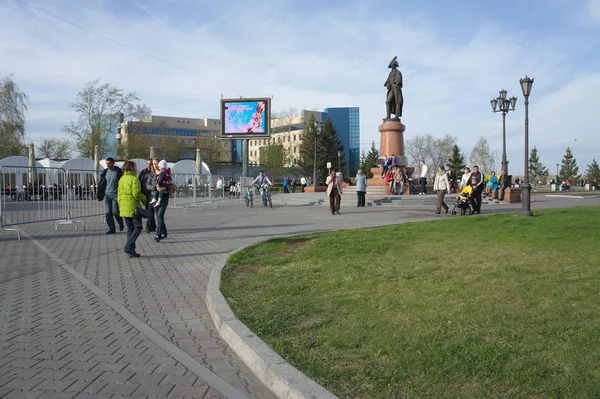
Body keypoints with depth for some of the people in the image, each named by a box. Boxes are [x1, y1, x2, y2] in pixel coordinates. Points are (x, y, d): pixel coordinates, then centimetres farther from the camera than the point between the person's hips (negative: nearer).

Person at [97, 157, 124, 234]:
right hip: (107, 194, 5)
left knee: (115, 212, -6)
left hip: (115, 194, -5)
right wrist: (100, 195, 8)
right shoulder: (105, 172, 8)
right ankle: (111, 229, 9)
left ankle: (121, 223, 22)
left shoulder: (118, 171, -6)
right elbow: (101, 184, 13)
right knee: (108, 213, 2)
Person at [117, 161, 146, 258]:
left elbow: (119, 195, 15)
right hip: (133, 207, -8)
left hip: (124, 208, 8)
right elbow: (136, 193, -19)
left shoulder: (121, 180, 13)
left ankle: (131, 251, 13)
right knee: (138, 227, 1)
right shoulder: (134, 179, -11)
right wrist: (144, 199, -1)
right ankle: (128, 247, -10)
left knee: (130, 229, 13)